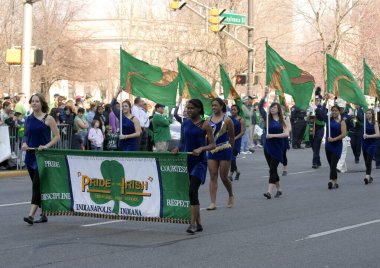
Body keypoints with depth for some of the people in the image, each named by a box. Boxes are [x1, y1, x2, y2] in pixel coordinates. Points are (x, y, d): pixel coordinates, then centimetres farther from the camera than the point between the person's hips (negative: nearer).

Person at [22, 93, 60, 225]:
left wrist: (46, 146, -17)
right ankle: (44, 214, 18)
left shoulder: (48, 119, -4)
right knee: (37, 184, 9)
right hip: (30, 155, 6)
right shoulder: (28, 119, 10)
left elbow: (57, 136, -4)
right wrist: (24, 143, -1)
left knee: (37, 183, -14)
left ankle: (31, 214, -20)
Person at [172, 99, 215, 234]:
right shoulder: (185, 123, 9)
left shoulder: (204, 124, -6)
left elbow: (213, 145, -6)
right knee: (192, 193, 10)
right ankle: (198, 223, 20)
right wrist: (178, 148, -3)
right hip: (187, 161, 6)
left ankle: (193, 223, -17)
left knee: (192, 191, -17)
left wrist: (201, 148, -23)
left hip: (199, 161, -6)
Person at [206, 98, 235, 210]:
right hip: (212, 150, 3)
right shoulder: (209, 120, 6)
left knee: (224, 177, 3)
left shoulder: (227, 120, -4)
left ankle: (231, 195, 32)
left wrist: (229, 148, 12)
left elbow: (232, 137, 4)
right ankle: (213, 203, -4)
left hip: (224, 151, -3)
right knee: (213, 177, -2)